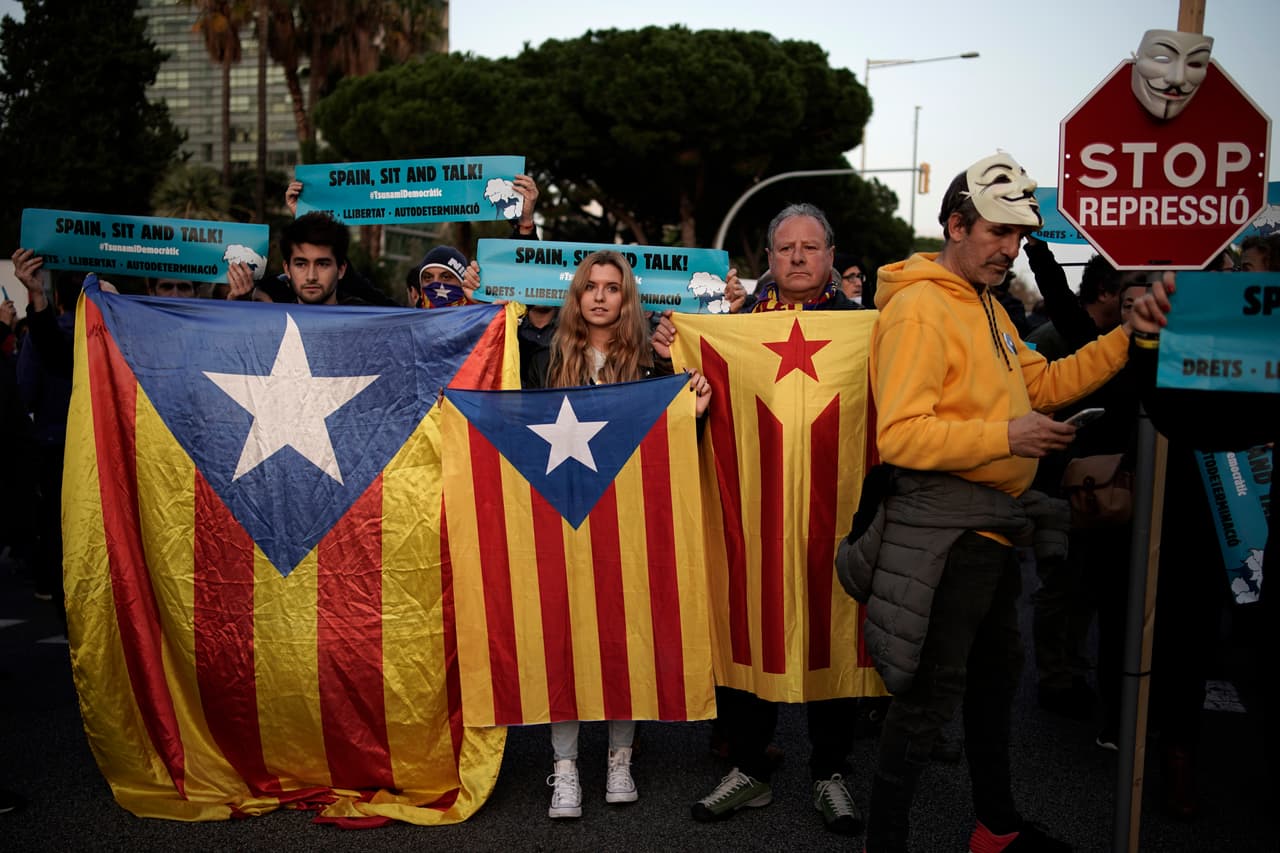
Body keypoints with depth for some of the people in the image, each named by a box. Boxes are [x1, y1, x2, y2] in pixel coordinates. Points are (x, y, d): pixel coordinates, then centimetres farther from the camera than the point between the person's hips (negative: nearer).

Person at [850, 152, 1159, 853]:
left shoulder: (987, 306, 16)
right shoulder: (919, 308, -17)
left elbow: (1042, 383, 17)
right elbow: (900, 434, -25)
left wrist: (1126, 340, 9)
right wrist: (1005, 437, -28)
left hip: (995, 524, 11)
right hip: (946, 524, -11)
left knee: (996, 672, 21)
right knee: (932, 690, -3)